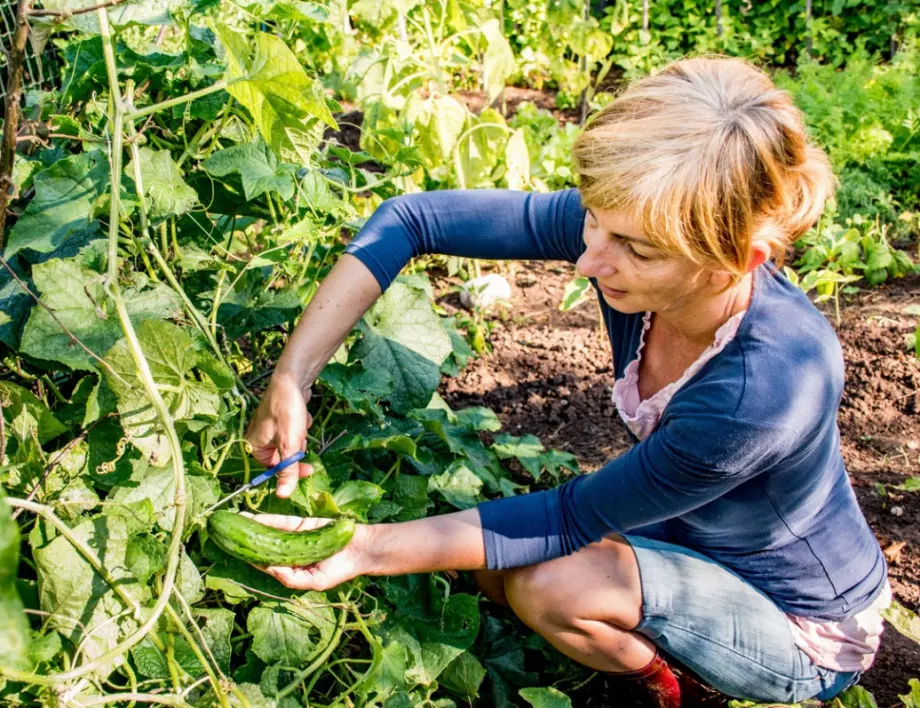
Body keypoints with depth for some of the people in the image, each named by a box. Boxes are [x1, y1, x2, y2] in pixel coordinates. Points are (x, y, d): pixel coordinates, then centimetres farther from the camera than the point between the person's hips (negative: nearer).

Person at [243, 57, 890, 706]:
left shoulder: (770, 389, -40)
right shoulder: (630, 223, -24)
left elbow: (571, 518, -28)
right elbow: (412, 220, -19)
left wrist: (369, 550, -26)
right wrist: (292, 377, -26)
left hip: (807, 634, -6)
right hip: (692, 531, 6)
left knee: (549, 584, -26)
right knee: (497, 563, -8)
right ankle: (656, 654, 15)